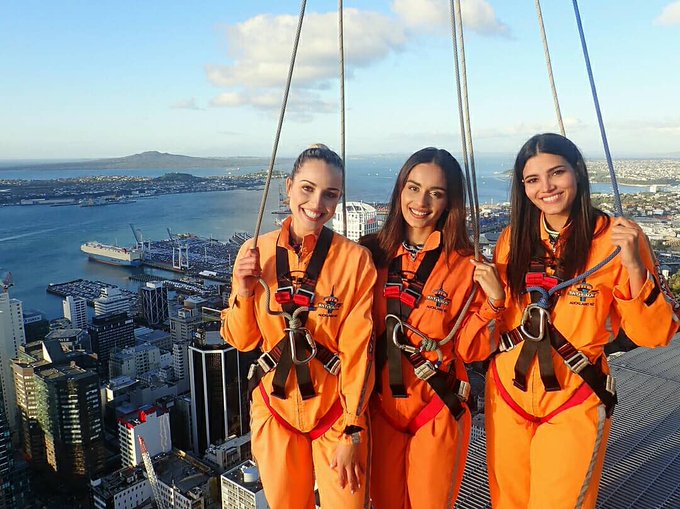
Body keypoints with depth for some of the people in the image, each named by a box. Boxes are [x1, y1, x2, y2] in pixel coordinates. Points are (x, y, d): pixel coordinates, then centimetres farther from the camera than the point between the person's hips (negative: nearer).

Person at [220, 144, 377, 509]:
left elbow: (358, 351, -11)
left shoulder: (355, 260, -15)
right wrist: (245, 293, -16)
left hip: (334, 410, -2)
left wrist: (352, 432, -10)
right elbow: (242, 340, 1)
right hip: (275, 409, 3)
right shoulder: (256, 252, -6)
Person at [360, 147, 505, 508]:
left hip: (437, 410, -2)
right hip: (381, 406, 2)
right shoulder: (373, 253, -5)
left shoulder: (465, 267, -10)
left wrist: (493, 300, -21)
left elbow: (471, 350, -9)